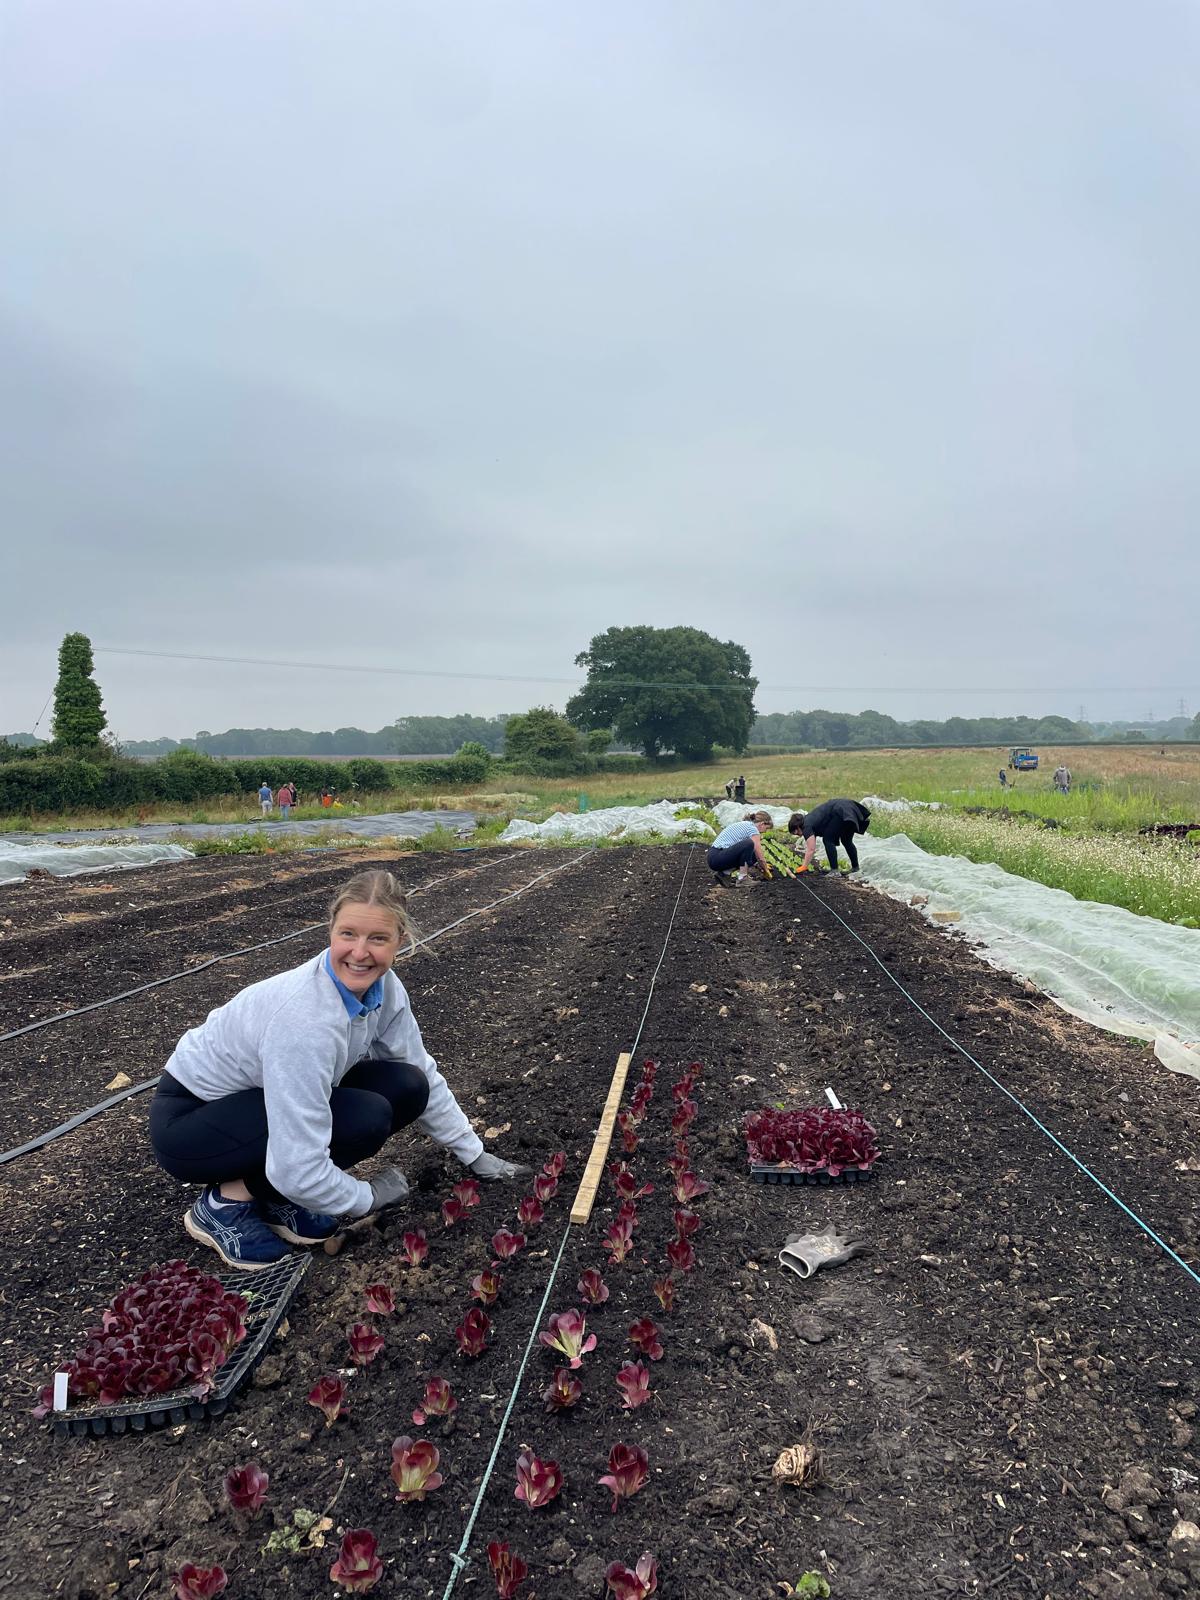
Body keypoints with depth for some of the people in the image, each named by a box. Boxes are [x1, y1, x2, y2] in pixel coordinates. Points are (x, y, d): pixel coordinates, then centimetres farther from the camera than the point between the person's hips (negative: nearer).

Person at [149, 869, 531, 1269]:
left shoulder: (381, 987, -13)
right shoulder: (306, 1018, -36)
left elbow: (423, 1076, 2)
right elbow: (297, 1171, -35)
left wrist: (474, 1155, 3)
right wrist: (367, 1197, -18)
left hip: (256, 1098, 8)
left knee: (407, 1088, -10)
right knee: (365, 1118, -27)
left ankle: (275, 1196, 5)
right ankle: (227, 1201, -5)